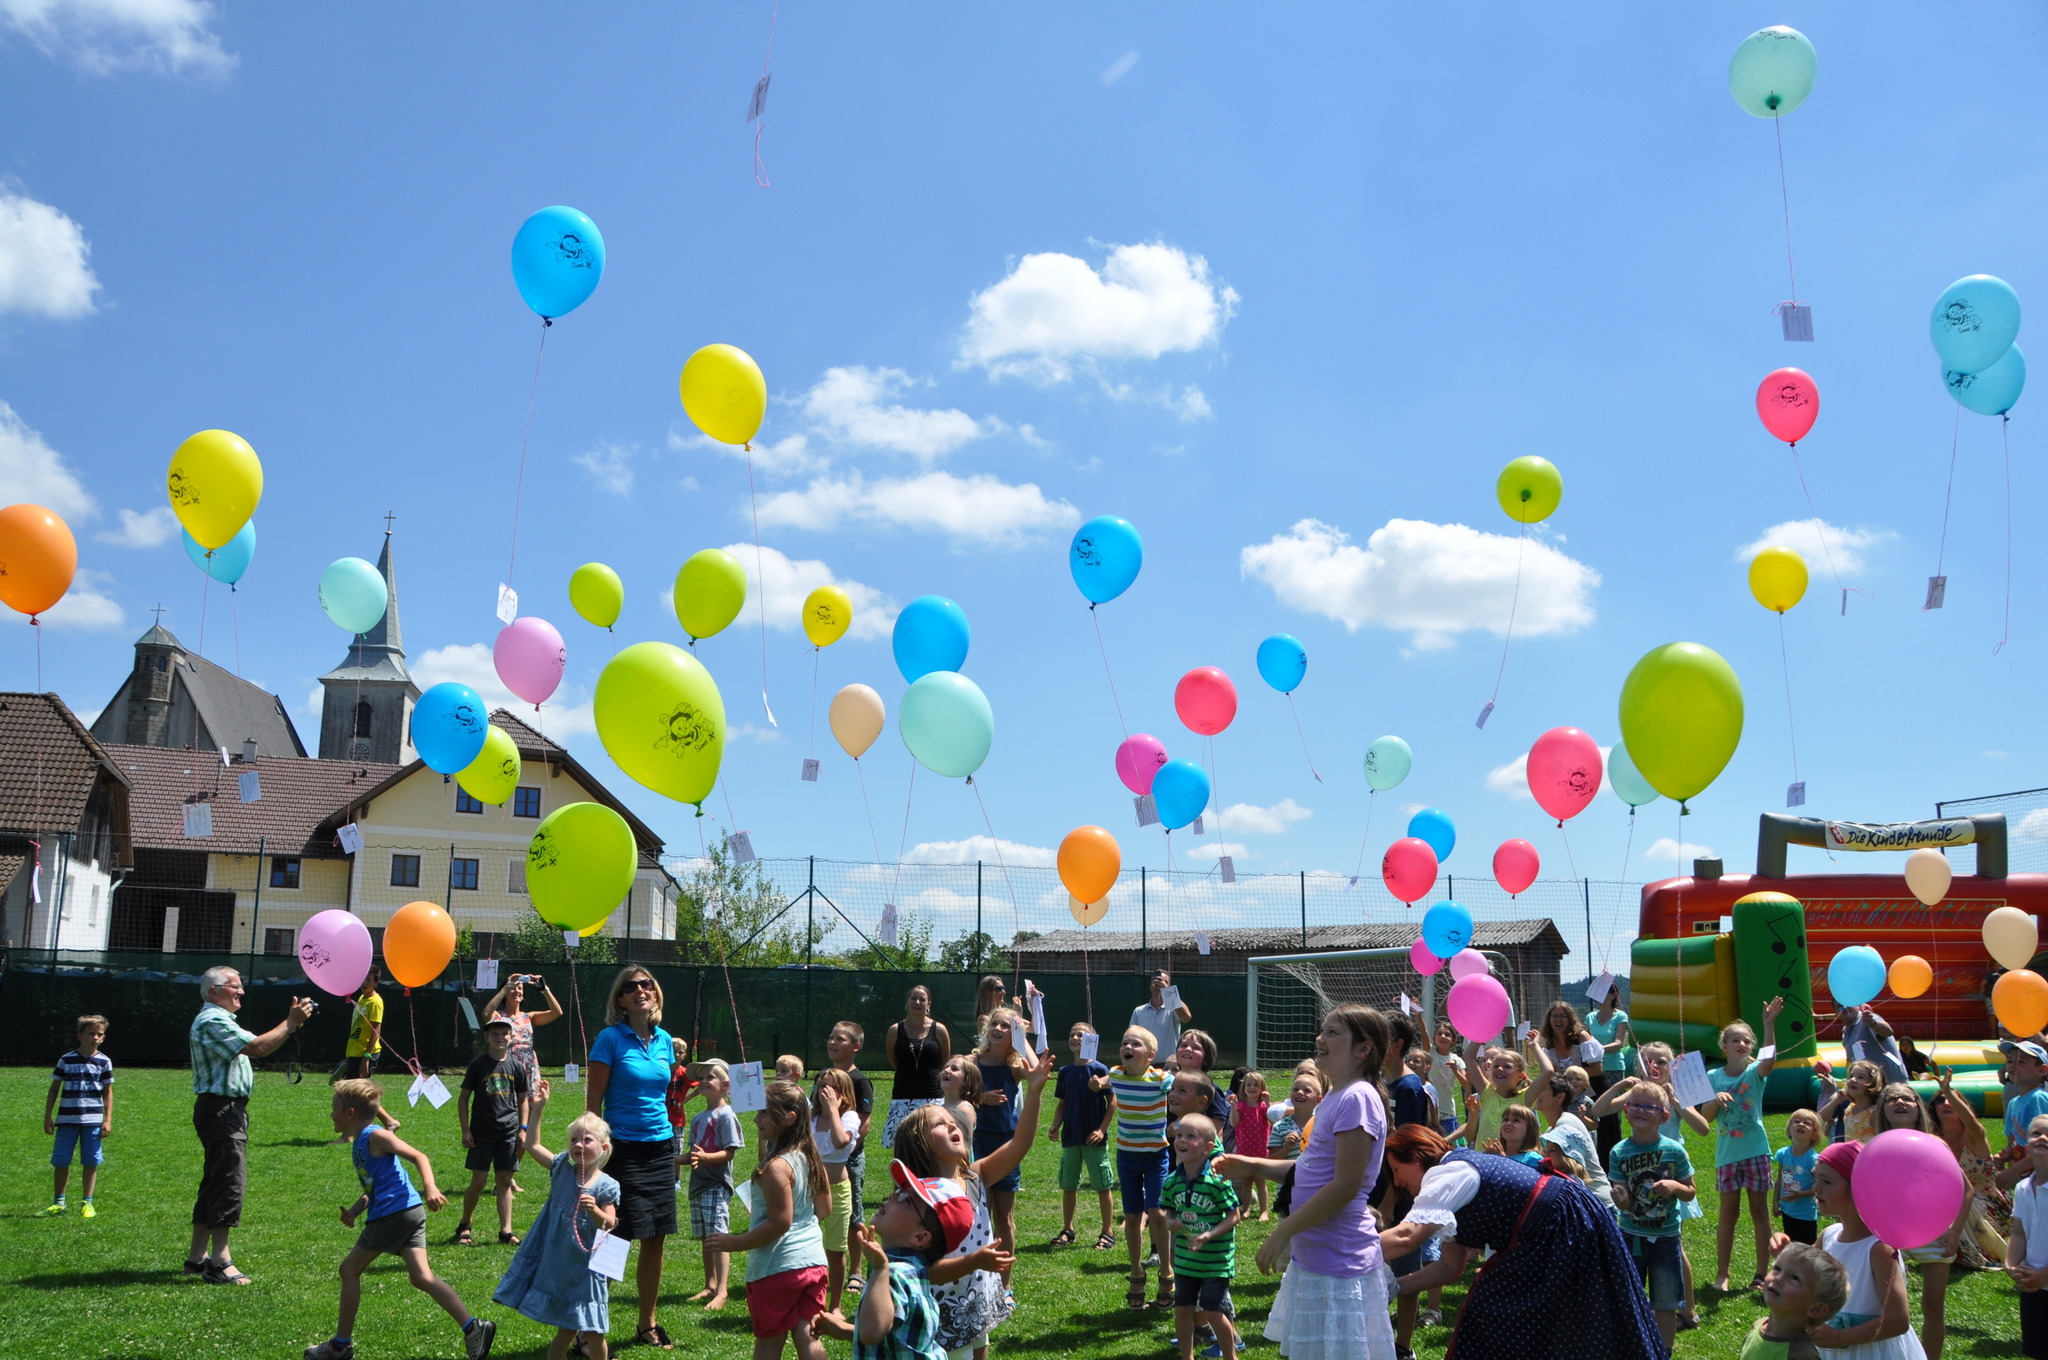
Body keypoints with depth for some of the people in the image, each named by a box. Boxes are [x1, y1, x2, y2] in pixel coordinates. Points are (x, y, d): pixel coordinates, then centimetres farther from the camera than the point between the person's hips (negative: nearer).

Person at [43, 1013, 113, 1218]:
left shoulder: (104, 1062, 4)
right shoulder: (66, 1060, 3)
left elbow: (108, 1092, 6)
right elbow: (54, 1089, 8)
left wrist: (108, 1120, 0)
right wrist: (48, 1117, 3)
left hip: (93, 1120, 0)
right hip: (67, 1119, 0)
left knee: (91, 1162, 0)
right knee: (60, 1161, 4)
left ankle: (87, 1203, 10)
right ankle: (58, 1202, 19)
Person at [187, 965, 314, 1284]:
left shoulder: (220, 1019, 22)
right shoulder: (212, 1021, -15)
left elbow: (256, 1046, 17)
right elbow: (257, 1048, -25)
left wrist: (291, 1024, 7)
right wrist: (291, 1022, -18)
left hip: (227, 1110, 11)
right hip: (220, 1109, -11)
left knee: (215, 1182, 14)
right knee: (229, 1182, -11)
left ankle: (198, 1256, 20)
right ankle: (220, 1263, -10)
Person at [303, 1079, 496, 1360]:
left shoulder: (374, 1136, -6)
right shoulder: (359, 1144, 22)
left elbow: (418, 1157, -15)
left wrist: (429, 1187, -29)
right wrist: (355, 1210, 8)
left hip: (393, 1213, -9)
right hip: (410, 1213, 9)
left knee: (349, 1269, 6)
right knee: (422, 1277, 1)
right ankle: (474, 1327, -8)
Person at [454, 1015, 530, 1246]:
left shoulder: (516, 1067, 6)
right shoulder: (478, 1064, -1)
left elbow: (522, 1099, 14)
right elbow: (463, 1099, 3)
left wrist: (523, 1128, 6)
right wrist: (465, 1130, -3)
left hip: (508, 1132, 2)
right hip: (482, 1131, -2)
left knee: (505, 1180, 3)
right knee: (478, 1181, 0)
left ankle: (506, 1231, 5)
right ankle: (464, 1226, 19)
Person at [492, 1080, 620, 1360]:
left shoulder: (606, 1187, -10)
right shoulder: (562, 1169, -1)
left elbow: (609, 1224, -10)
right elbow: (532, 1145, 7)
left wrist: (594, 1210, -30)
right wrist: (537, 1109, 2)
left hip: (585, 1267, -2)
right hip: (556, 1264, 2)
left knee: (592, 1334, 4)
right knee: (565, 1331, 9)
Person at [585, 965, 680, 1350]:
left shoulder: (664, 1040, 8)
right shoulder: (611, 1038, -8)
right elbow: (593, 1102, -9)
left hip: (660, 1148, 6)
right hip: (624, 1149, -6)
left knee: (655, 1241, 10)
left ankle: (648, 1325, 23)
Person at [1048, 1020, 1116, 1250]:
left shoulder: (1100, 1070, -9)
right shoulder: (1065, 1072, 5)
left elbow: (1112, 1102, -8)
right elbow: (1061, 1104, 12)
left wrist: (1102, 1129, -14)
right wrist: (1055, 1127, -2)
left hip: (1094, 1139, -5)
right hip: (1070, 1137, 5)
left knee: (1102, 1186, 3)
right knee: (1068, 1185, 12)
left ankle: (1108, 1232, 13)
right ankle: (1067, 1230, 24)